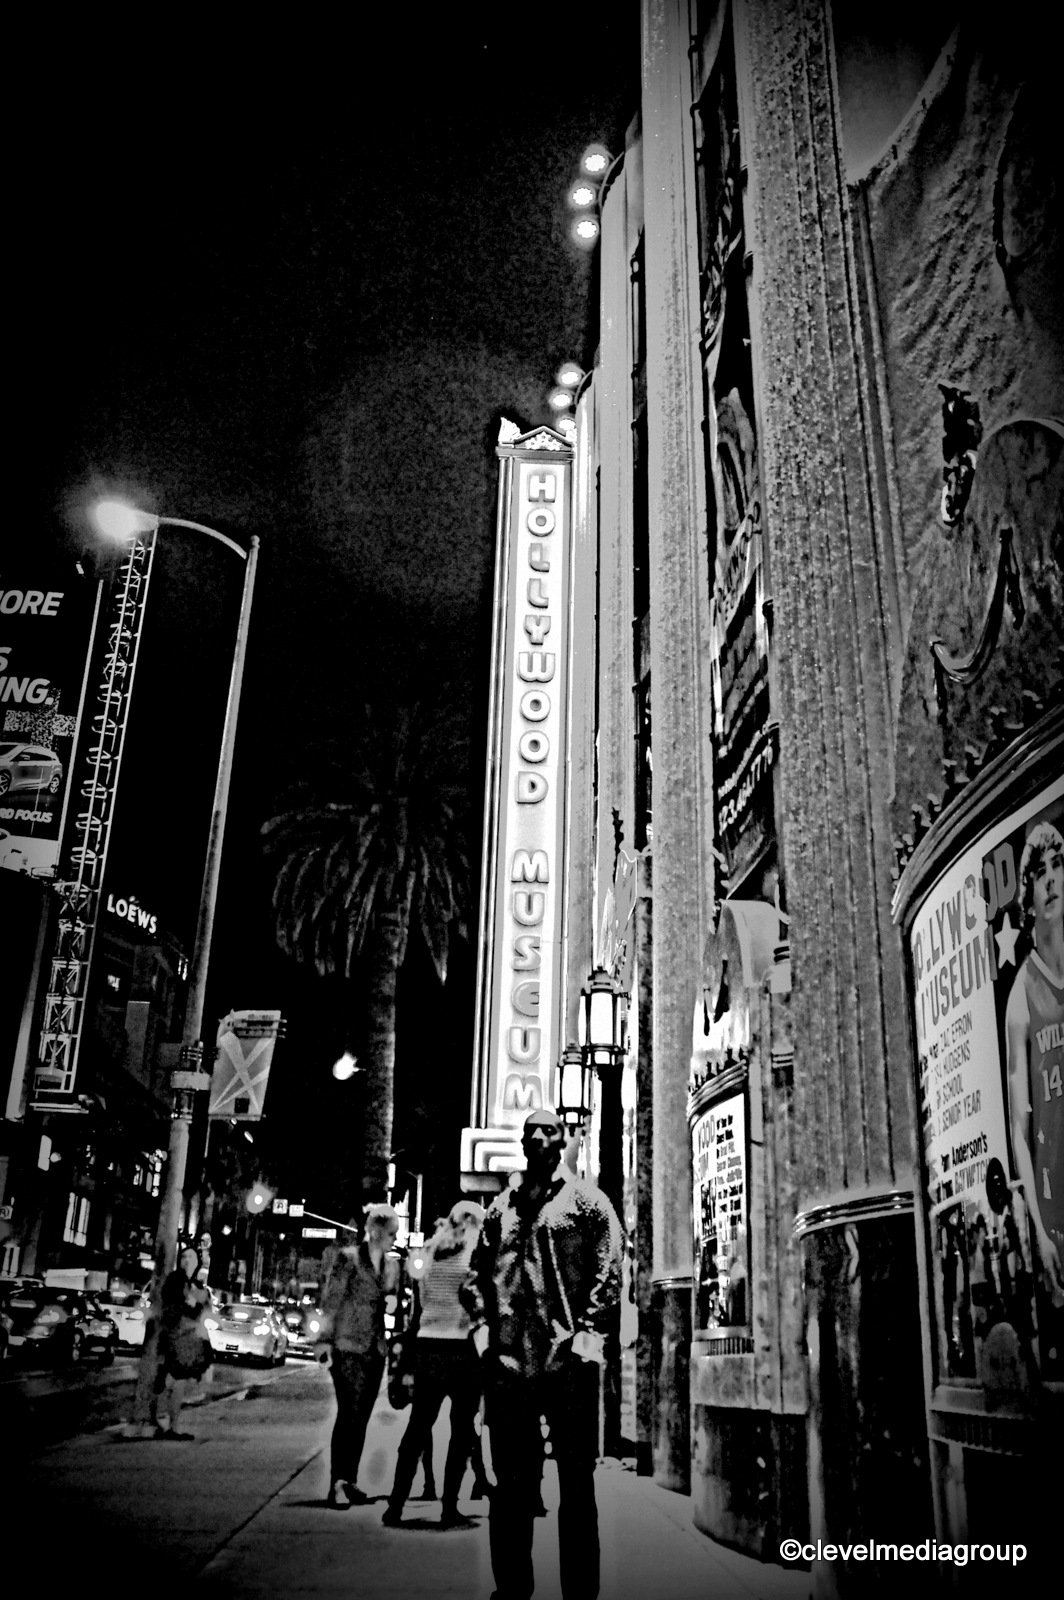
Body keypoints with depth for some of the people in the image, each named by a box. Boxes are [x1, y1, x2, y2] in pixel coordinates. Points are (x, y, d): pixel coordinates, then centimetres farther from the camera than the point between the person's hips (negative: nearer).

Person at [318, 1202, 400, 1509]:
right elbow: (330, 1302, -7)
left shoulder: (390, 1266, 11)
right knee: (348, 1414, -11)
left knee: (361, 1417, 9)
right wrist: (326, 1340, -12)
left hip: (375, 1349, 6)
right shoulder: (349, 1257, -6)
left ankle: (349, 1480, 17)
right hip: (349, 1347, -6)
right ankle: (337, 1483, -10)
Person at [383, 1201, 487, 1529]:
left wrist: (410, 1360, 16)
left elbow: (417, 1312, 11)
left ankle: (395, 1506, 10)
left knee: (417, 1428, 12)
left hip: (427, 1348, 4)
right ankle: (449, 1510, 6)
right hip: (462, 1351, -4)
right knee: (462, 1431, 6)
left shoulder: (430, 1257, 9)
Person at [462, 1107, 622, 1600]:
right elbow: (475, 1276, 12)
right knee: (511, 1485, 13)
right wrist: (484, 1332, -1)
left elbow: (608, 1277, -4)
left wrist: (583, 1337, -12)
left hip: (568, 1365, -4)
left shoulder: (586, 1200, 2)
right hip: (507, 1364, 4)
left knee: (576, 1486, 4)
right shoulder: (501, 1206, 14)